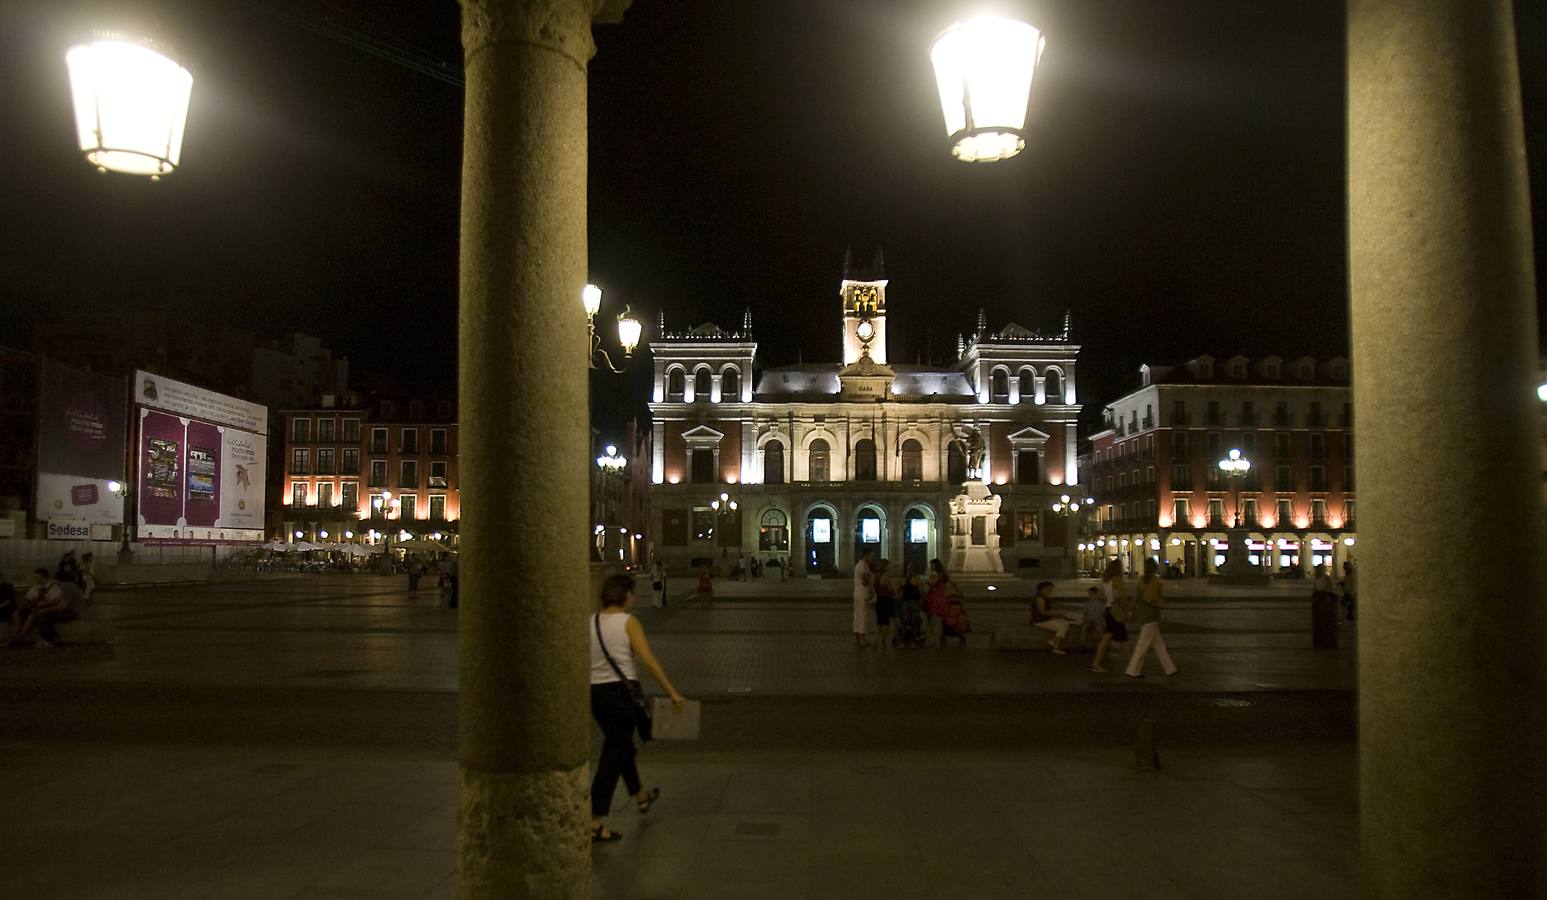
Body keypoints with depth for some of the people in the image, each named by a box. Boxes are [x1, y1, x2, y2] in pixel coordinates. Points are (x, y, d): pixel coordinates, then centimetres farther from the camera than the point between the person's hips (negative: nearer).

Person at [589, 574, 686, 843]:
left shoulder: (590, 624, 7)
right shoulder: (628, 623, -10)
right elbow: (649, 661, -18)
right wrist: (672, 693, -16)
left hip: (595, 692, 7)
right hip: (621, 692, -7)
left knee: (622, 746, 26)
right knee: (612, 757, -3)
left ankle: (641, 796, 45)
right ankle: (595, 823, -5)